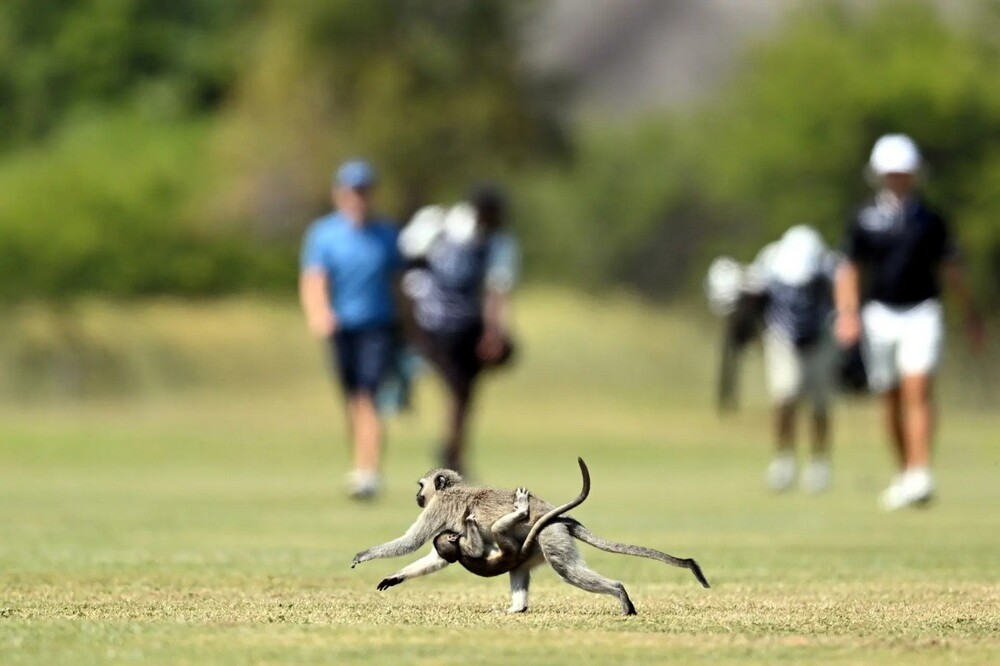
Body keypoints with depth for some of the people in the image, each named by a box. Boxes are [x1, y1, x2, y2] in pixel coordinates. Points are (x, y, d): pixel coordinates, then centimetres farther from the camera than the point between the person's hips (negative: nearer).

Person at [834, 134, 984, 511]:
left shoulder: (930, 221, 6)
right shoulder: (864, 222, 5)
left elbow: (950, 269, 14)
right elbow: (850, 271, 7)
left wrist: (970, 315, 19)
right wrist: (847, 313, -7)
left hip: (921, 313, -1)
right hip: (879, 314, 1)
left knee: (918, 391, -16)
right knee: (891, 401, 7)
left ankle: (920, 476, -24)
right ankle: (904, 473, 20)